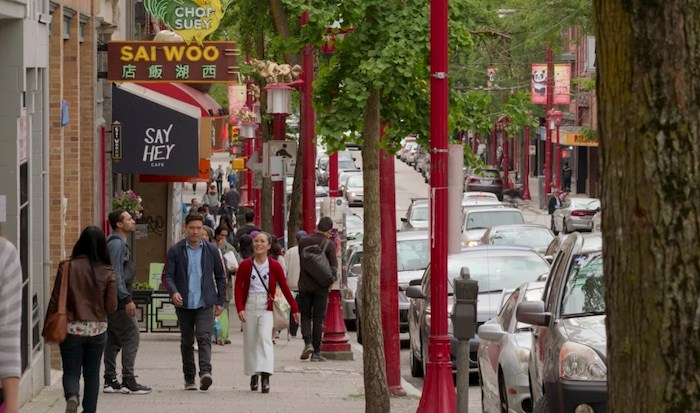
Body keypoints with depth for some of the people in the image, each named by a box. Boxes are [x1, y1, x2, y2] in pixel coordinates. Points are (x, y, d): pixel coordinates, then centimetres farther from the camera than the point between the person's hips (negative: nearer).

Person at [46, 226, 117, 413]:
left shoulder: (67, 267, -9)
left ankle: (72, 397, -23)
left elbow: (55, 300, -6)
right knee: (92, 374, 14)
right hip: (97, 329, 1)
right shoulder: (107, 273, -6)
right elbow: (111, 306, -5)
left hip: (72, 329, -1)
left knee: (71, 372, 5)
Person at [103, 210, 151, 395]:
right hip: (119, 299, -11)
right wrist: (126, 299, -23)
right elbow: (116, 274, -21)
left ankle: (110, 381, 13)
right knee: (130, 338, -8)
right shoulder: (116, 243, -14)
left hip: (113, 301, 11)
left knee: (113, 340, 11)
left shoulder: (119, 242, 18)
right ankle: (128, 382, -8)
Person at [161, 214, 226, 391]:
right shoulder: (175, 251, 1)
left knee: (204, 337, -17)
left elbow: (220, 277, 12)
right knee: (186, 341, 9)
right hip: (184, 303, 1)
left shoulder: (211, 250, 5)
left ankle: (205, 372, -30)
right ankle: (189, 378, 17)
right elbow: (167, 275, -1)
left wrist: (220, 301, 8)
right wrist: (173, 292, -21)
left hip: (205, 303, -1)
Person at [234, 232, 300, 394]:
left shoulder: (274, 266, 0)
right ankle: (253, 375, 24)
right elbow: (238, 288, 0)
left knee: (265, 337, -18)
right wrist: (240, 308, -12)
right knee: (250, 341, 7)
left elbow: (284, 288, 5)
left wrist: (294, 309, 6)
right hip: (249, 306, 2)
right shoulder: (245, 265, 0)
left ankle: (265, 376, -25)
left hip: (266, 307, -2)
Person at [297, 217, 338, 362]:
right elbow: (334, 267, -9)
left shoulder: (303, 241, 0)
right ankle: (316, 352, 5)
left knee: (305, 316, 13)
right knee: (318, 318, 4)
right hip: (321, 286, -2)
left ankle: (308, 343, -9)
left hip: (304, 285, 2)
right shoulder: (329, 244, -9)